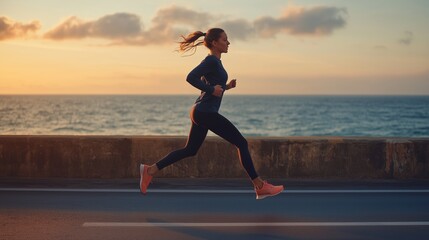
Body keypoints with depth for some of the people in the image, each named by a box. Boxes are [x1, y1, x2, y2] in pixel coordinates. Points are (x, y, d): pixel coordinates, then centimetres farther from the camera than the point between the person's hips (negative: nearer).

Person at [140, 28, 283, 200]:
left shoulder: (214, 61, 16)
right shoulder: (211, 60, -13)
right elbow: (190, 77, -23)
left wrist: (226, 86, 12)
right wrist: (212, 89, -20)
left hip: (201, 112, 10)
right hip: (206, 112, -10)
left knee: (190, 150, 15)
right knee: (241, 143, -6)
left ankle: (150, 170, 14)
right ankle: (261, 187, -3)